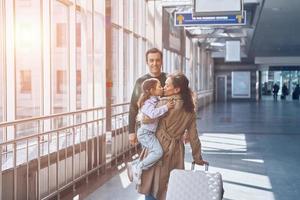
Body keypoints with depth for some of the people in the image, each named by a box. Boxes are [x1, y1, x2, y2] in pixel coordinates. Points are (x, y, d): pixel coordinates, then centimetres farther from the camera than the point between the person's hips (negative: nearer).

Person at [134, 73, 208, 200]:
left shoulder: (165, 103, -15)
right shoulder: (189, 110, 3)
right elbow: (193, 136, 7)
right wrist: (198, 158, 15)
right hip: (175, 151, 5)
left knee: (152, 186, 7)